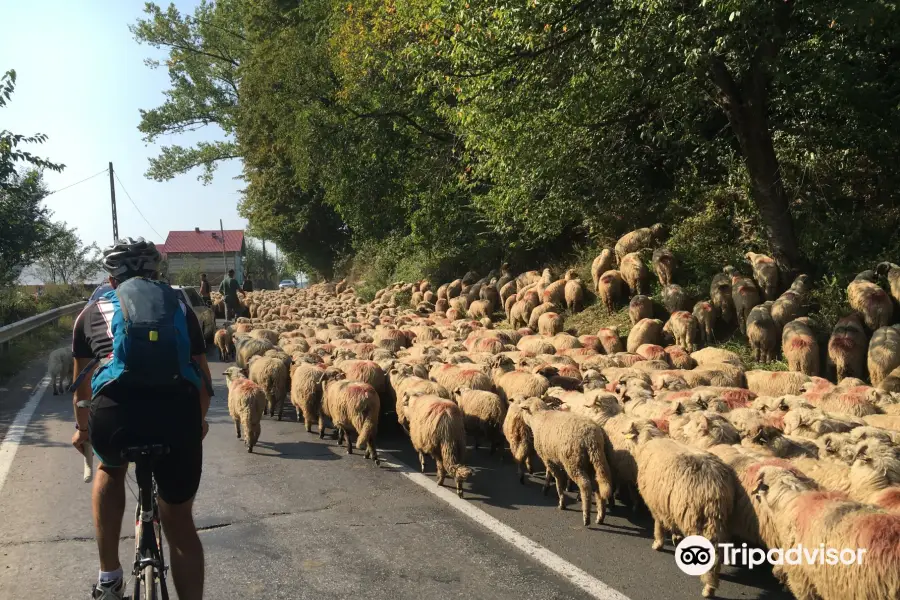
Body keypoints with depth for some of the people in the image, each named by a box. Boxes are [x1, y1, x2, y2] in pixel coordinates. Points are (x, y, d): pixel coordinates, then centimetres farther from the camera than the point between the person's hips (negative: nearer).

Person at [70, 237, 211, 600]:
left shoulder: (93, 312, 25)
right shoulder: (180, 308, 26)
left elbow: (82, 383, 36)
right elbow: (202, 377, 33)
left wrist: (82, 428, 54)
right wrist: (198, 421, 51)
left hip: (114, 413, 0)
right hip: (178, 414, 0)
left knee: (110, 469, 36)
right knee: (179, 522, 20)